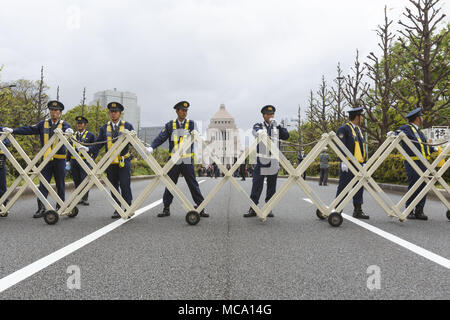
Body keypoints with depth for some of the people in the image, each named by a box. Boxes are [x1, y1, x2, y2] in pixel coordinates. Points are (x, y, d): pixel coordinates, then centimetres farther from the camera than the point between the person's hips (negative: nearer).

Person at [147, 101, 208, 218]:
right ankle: (166, 208, 19)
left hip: (187, 160, -1)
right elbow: (161, 138, -1)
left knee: (193, 184, 2)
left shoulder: (191, 124, 6)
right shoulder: (170, 125, 6)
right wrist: (151, 148, -16)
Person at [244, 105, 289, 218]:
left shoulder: (277, 127, 14)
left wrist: (277, 125, -13)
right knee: (257, 184, -4)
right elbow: (255, 131, -18)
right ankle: (253, 208, 2)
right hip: (261, 161, -3)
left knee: (272, 185, 7)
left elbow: (286, 136, -1)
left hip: (274, 161, 3)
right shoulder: (259, 125, 5)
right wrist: (259, 132, -42)